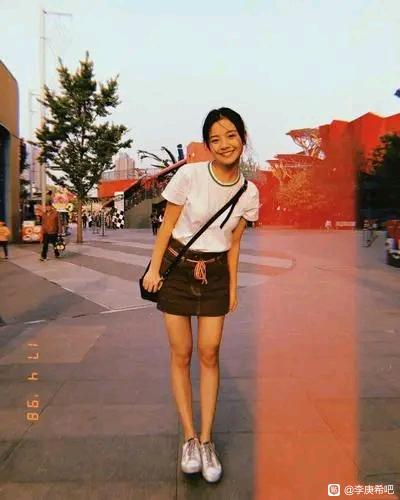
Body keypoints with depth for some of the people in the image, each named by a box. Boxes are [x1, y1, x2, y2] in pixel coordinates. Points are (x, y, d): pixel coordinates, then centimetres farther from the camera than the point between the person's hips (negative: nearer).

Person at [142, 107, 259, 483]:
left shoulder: (249, 194, -2)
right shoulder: (189, 175, -12)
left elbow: (233, 244, 6)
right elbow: (167, 225, -6)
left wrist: (233, 288, 6)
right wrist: (154, 269, -6)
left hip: (215, 274, 2)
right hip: (177, 268, -2)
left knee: (209, 354, 2)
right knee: (181, 354, 4)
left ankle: (206, 440, 18)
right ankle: (189, 438, 19)